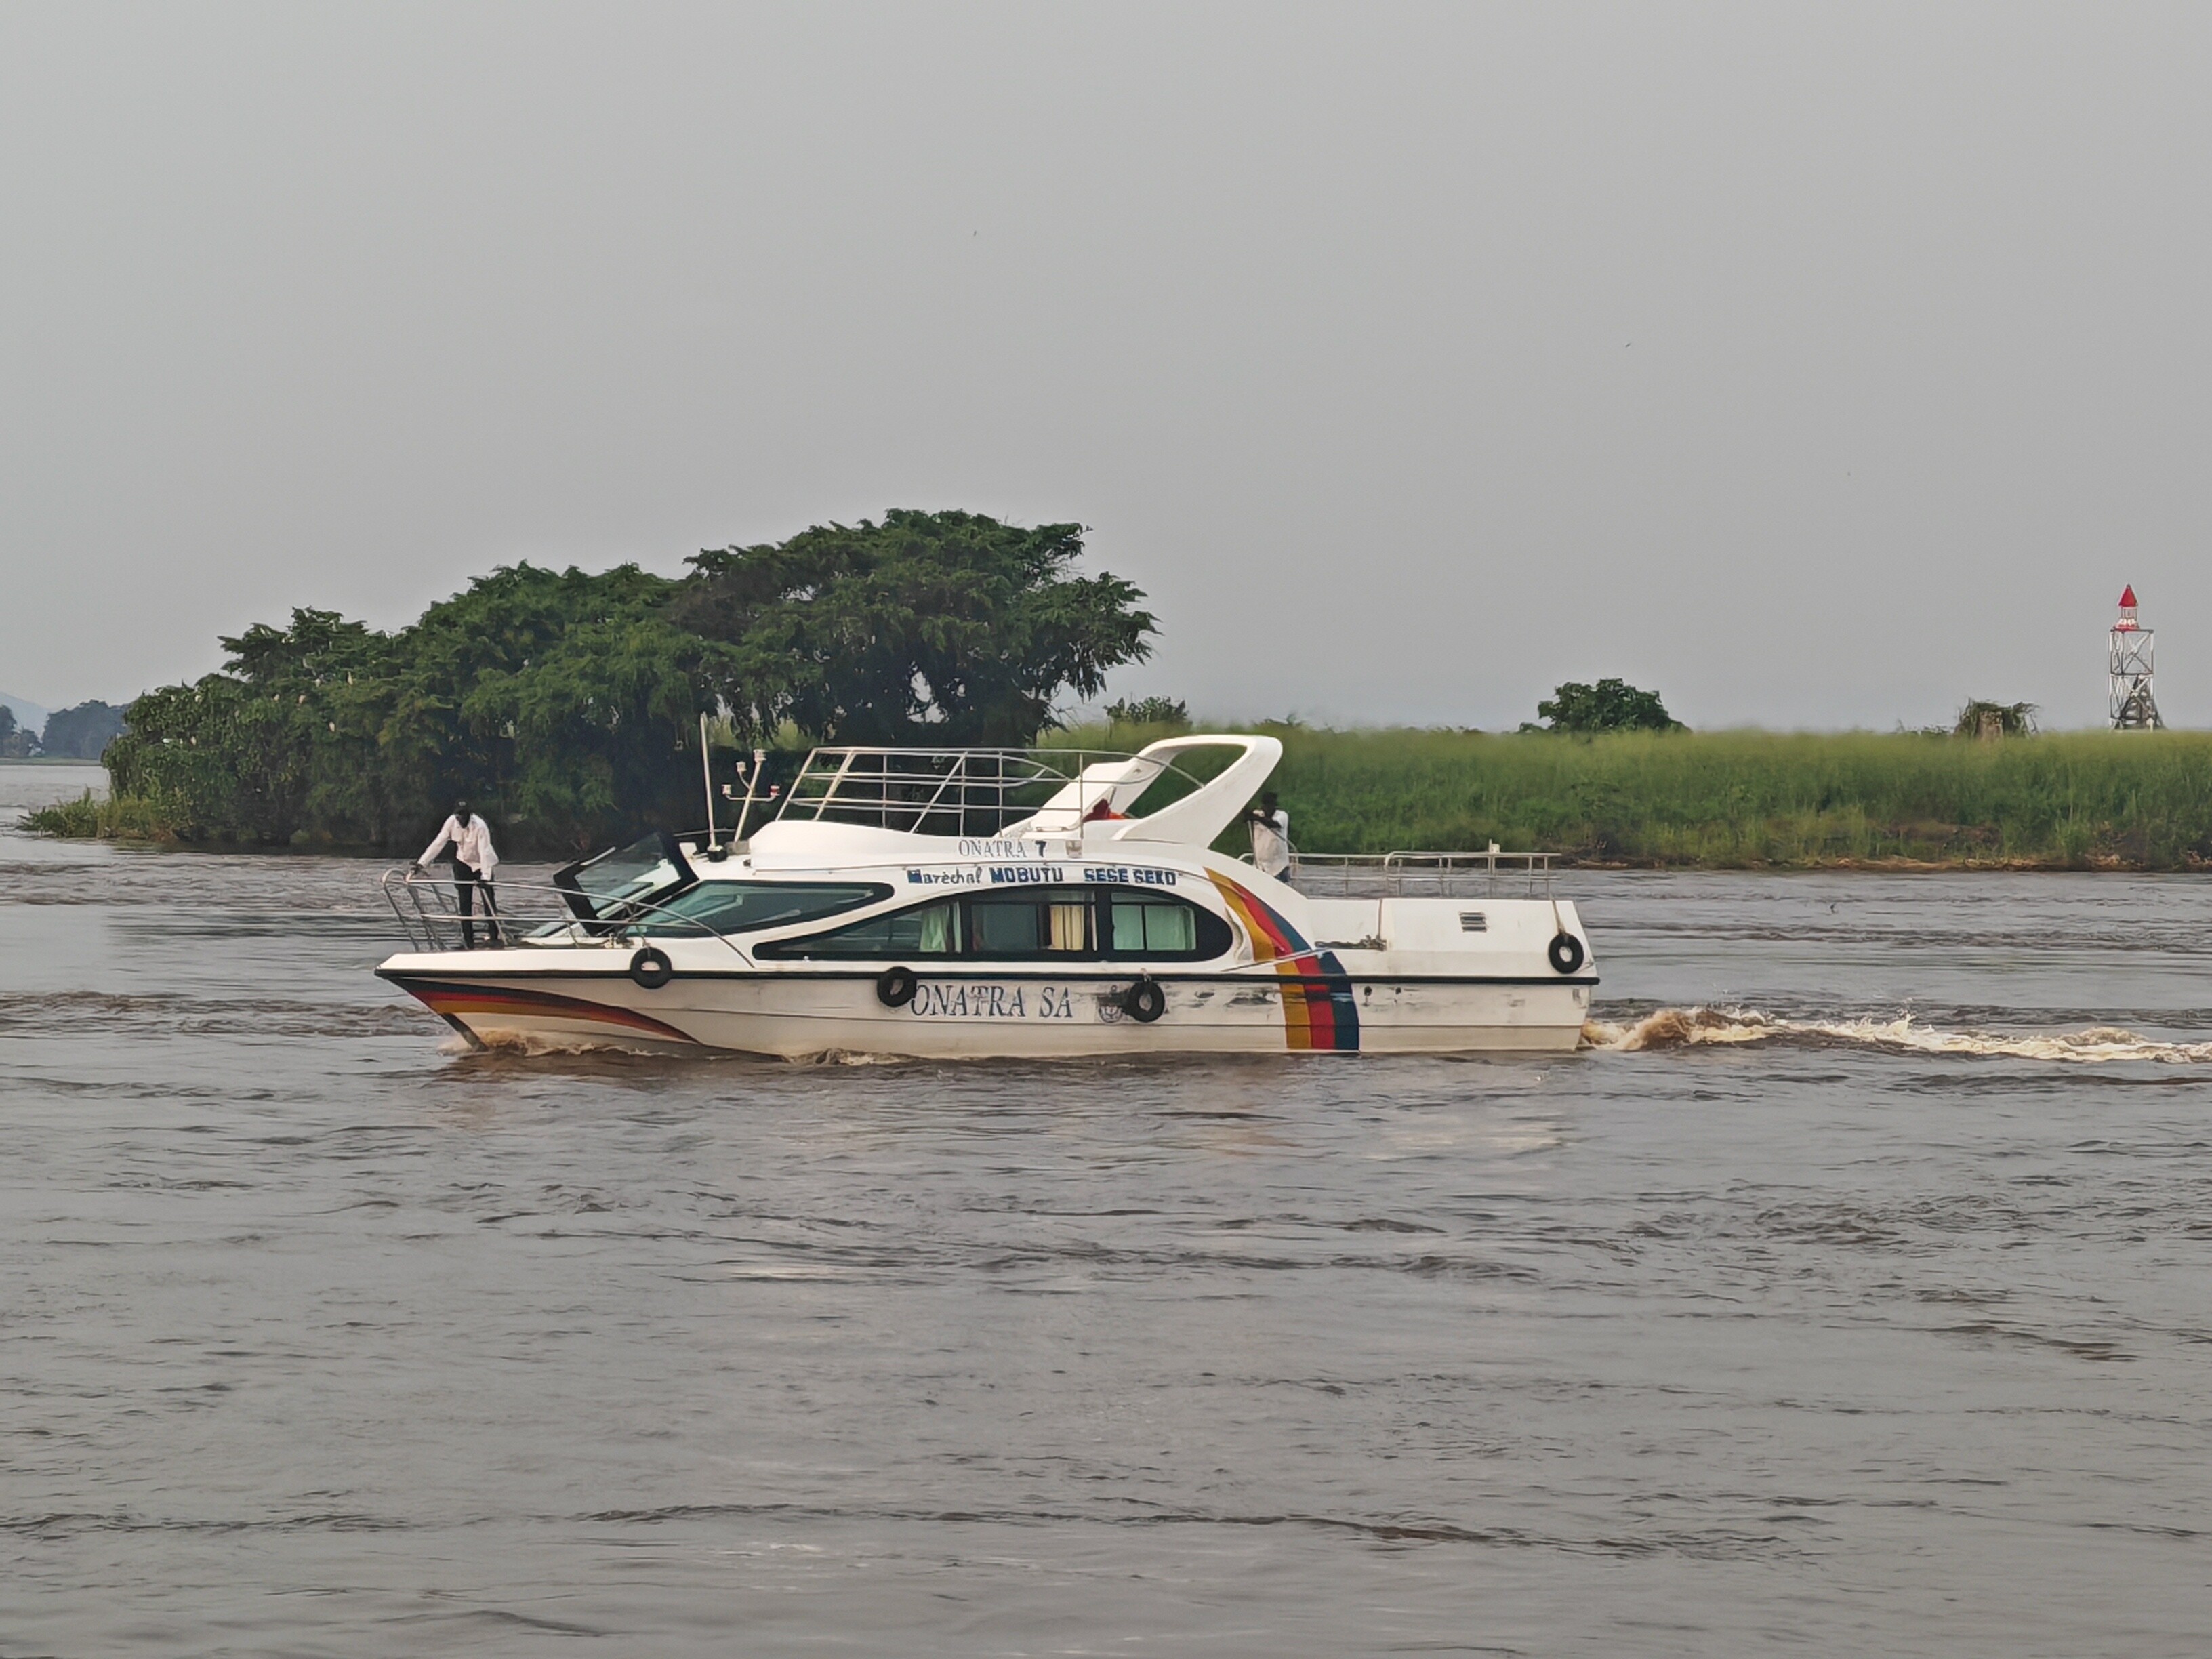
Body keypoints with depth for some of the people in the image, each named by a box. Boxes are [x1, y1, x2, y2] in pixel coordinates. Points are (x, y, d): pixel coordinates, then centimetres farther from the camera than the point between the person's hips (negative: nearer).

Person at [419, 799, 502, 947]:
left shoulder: (480, 827, -28)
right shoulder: (452, 823, -15)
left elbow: (484, 852, -33)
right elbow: (438, 844, -14)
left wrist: (485, 877, -42)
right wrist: (422, 864, -21)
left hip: (481, 865, -4)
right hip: (463, 864, 4)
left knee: (489, 903, -10)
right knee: (465, 904, 2)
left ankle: (494, 938, -5)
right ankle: (468, 942, 6)